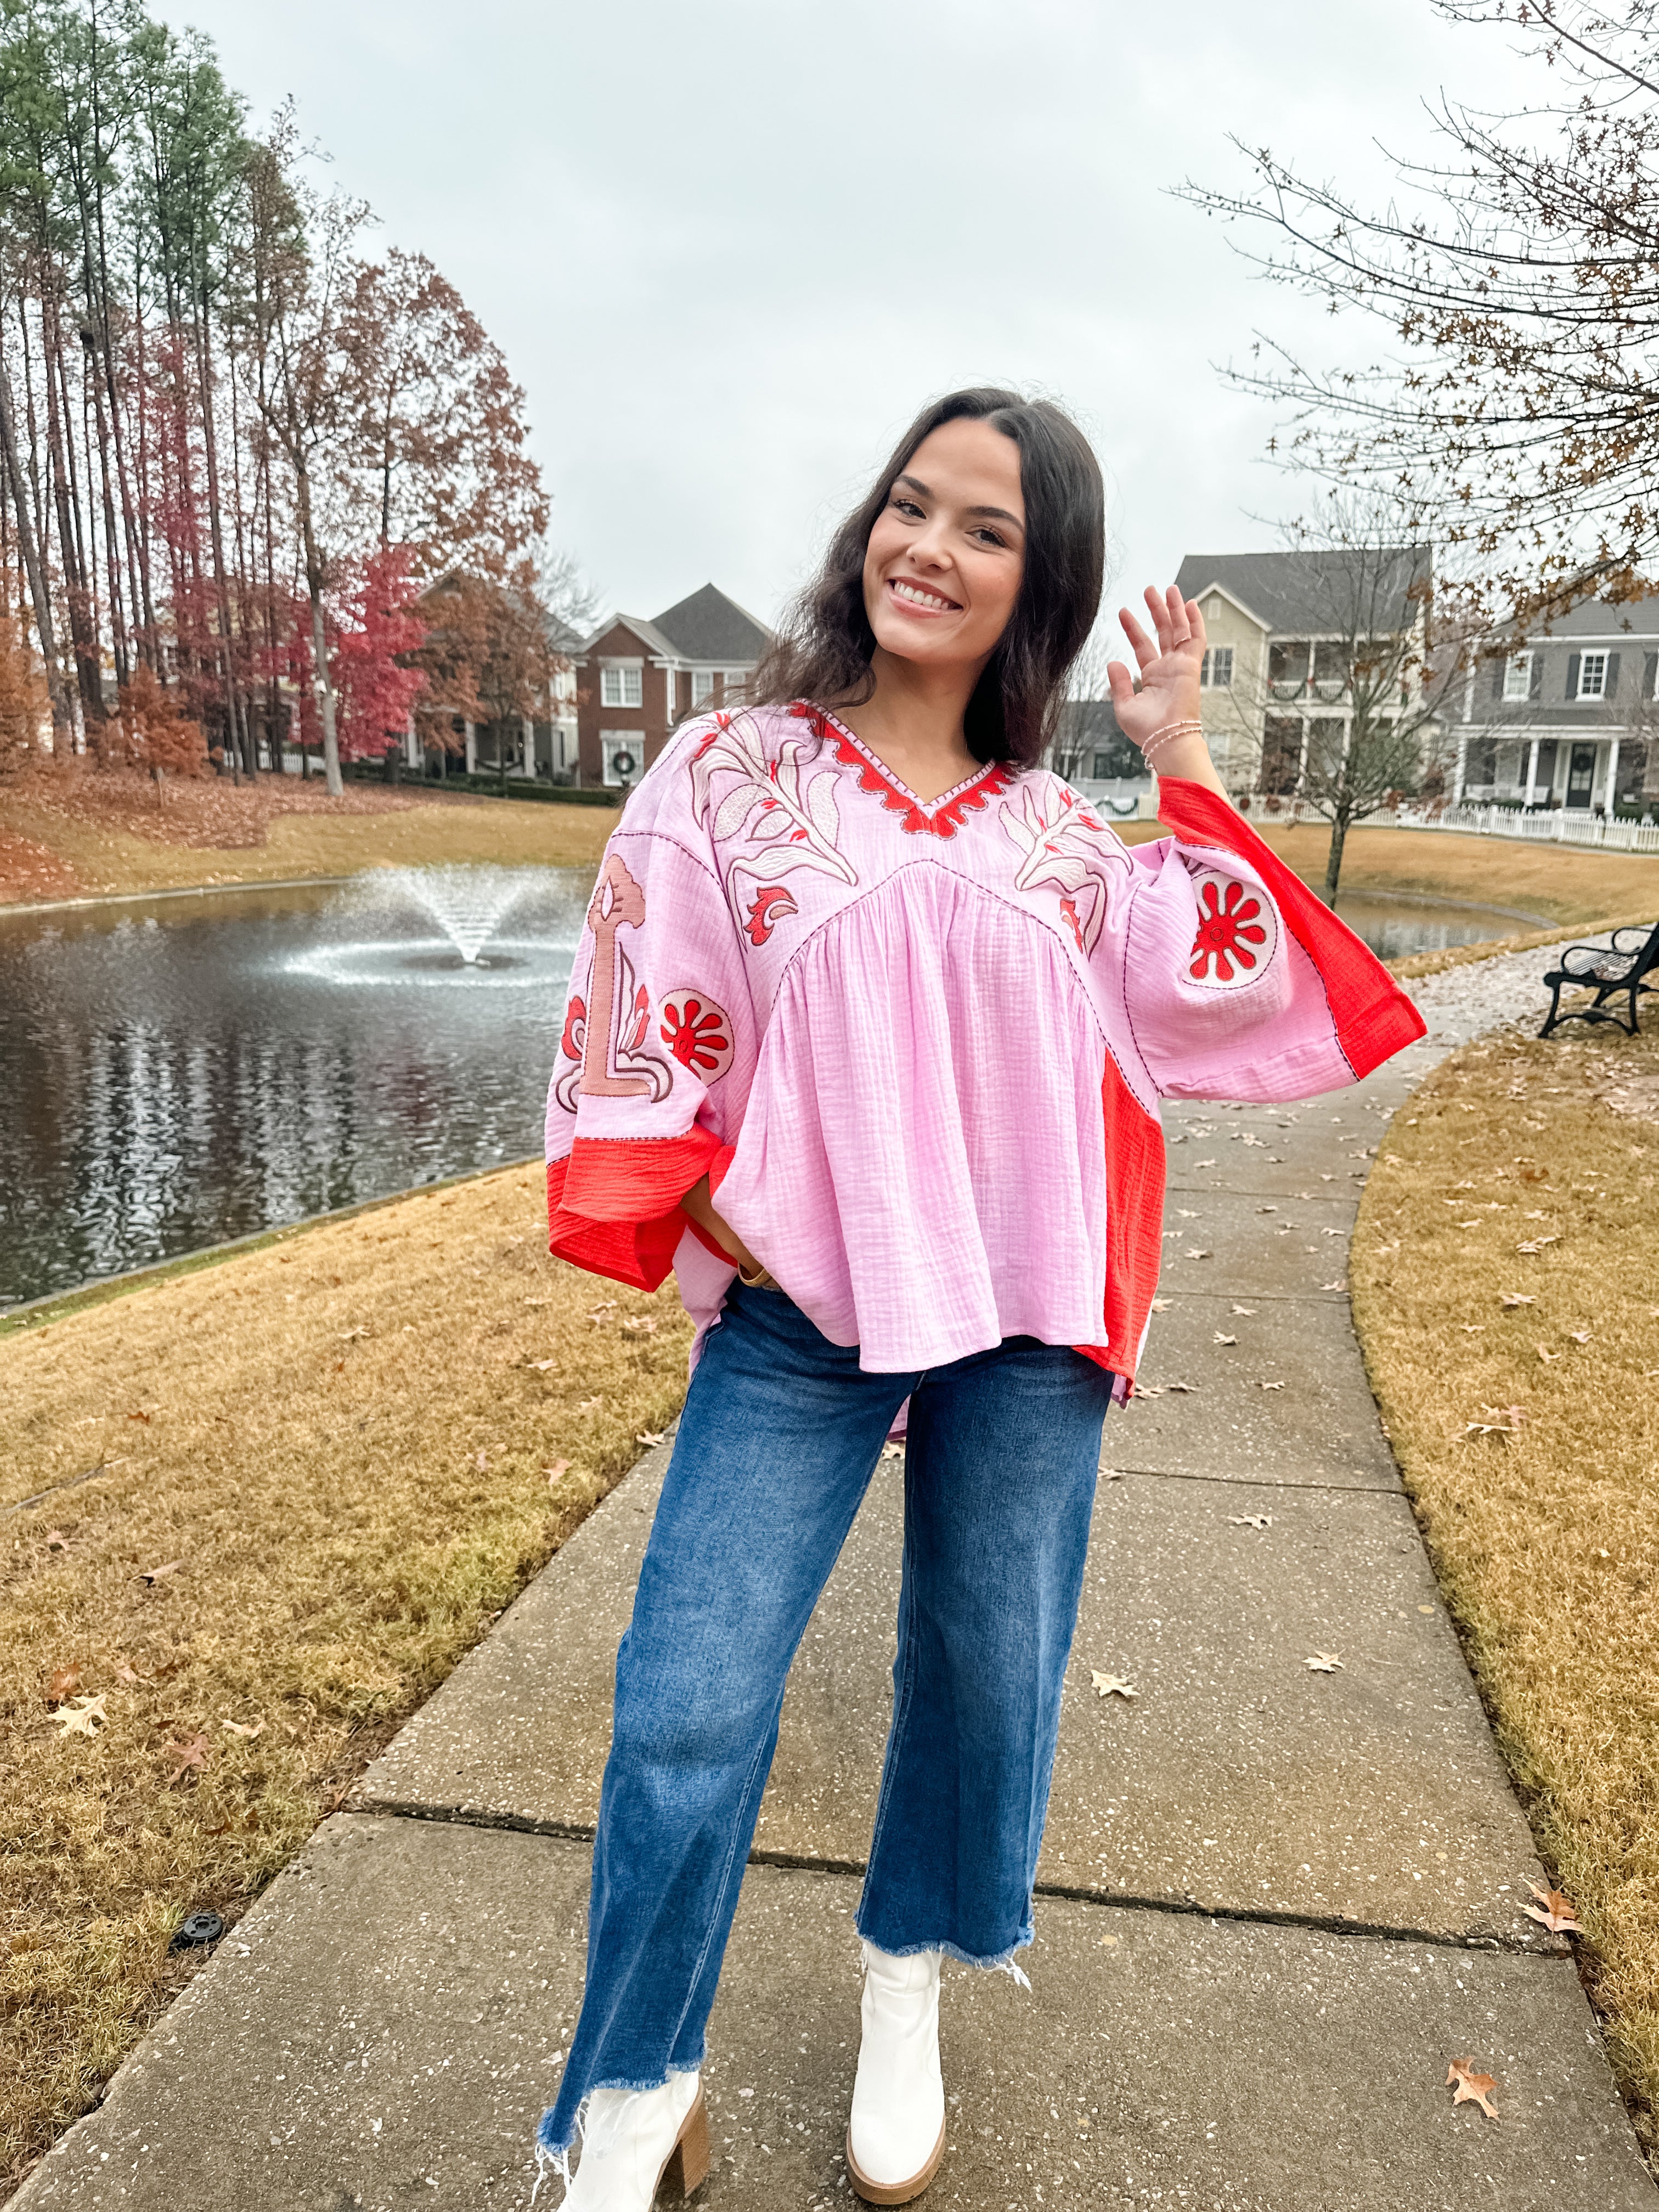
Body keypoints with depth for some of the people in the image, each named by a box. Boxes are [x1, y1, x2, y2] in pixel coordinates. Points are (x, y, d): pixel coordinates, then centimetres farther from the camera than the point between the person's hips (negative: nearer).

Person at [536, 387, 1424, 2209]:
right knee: (687, 1707, -4)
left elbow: (1223, 992, 1)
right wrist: (724, 1222, -9)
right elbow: (636, 1017, 0)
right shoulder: (737, 769, 1)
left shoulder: (1057, 827, 8)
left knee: (986, 1676, 14)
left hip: (1023, 1322, 3)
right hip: (794, 1315, -2)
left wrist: (1184, 763, 2)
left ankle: (907, 1995, 42)